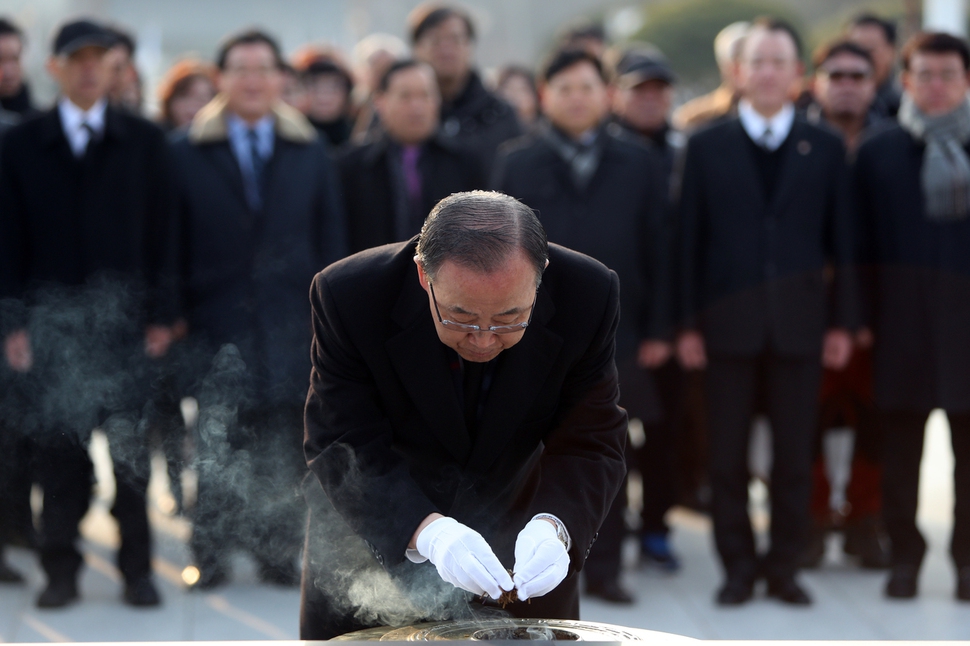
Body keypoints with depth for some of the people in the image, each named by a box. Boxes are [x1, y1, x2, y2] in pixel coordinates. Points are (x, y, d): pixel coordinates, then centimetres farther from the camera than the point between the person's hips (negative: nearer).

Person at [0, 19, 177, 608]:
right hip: (53, 319, 0)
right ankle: (61, 571, 6)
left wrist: (162, 314, -1)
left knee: (131, 448, -1)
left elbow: (161, 234, 6)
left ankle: (137, 570, 6)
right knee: (59, 446, -1)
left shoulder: (145, 142, 8)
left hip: (124, 317, 0)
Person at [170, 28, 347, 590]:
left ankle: (281, 554, 9)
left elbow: (331, 241, 11)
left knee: (285, 444, 1)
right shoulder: (187, 153, 5)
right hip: (217, 322, -2)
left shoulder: (311, 153, 12)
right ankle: (211, 555, 7)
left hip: (289, 322, 2)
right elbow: (174, 244, 3)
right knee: (218, 443, -1)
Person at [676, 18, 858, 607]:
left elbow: (841, 241, 6)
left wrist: (843, 321, 1)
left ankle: (785, 566, 13)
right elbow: (690, 239, 2)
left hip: (799, 323, 1)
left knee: (795, 454, 3)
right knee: (729, 455, 3)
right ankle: (738, 567, 12)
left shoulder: (825, 148, 7)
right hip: (729, 322, 0)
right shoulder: (707, 146, 5)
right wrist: (688, 324, -2)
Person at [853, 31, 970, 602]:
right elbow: (865, 240, 7)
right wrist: (861, 316, 1)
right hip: (902, 319, 1)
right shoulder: (878, 153, 9)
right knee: (901, 442, 4)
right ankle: (905, 554, 14)